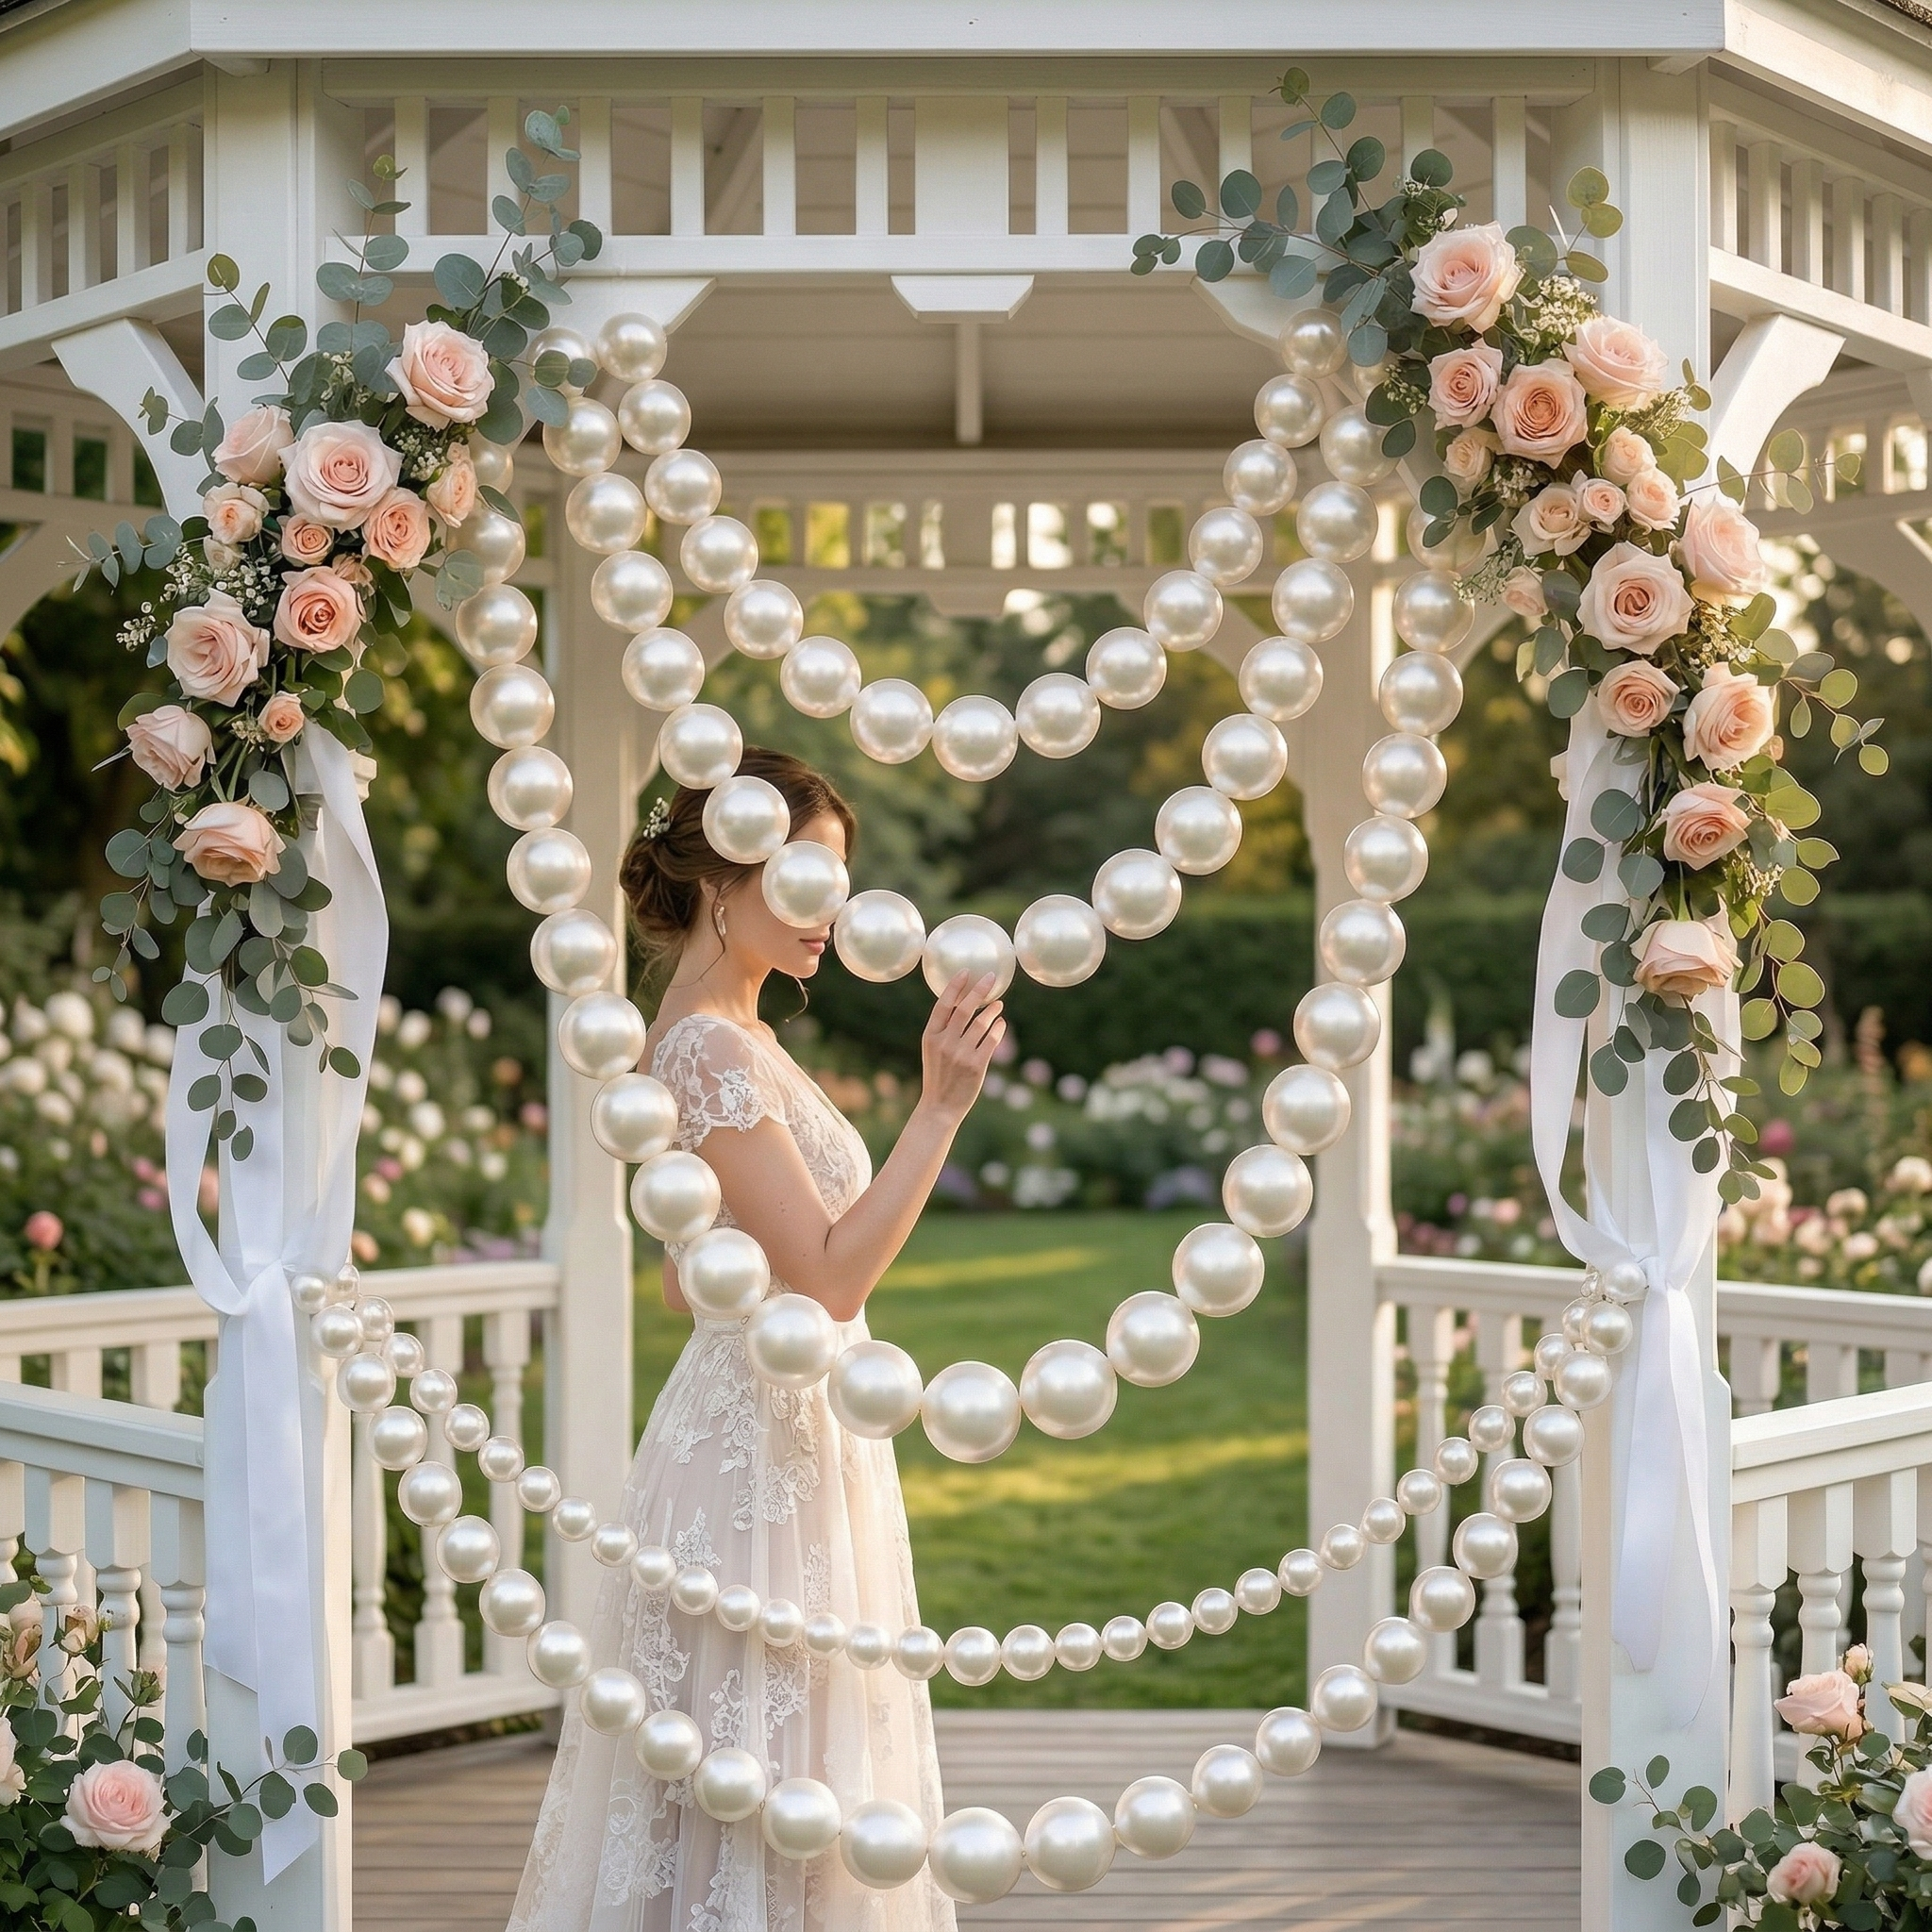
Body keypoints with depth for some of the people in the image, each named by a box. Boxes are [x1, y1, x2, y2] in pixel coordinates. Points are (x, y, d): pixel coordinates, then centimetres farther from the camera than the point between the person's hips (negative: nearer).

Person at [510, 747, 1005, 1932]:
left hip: (790, 1440, 10)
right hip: (764, 1445, -10)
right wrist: (942, 1107, -26)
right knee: (758, 1780, 0)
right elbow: (830, 1274, -24)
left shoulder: (732, 1037, 12)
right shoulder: (713, 1048, -19)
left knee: (780, 1783, 17)